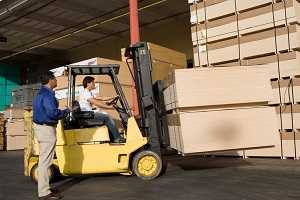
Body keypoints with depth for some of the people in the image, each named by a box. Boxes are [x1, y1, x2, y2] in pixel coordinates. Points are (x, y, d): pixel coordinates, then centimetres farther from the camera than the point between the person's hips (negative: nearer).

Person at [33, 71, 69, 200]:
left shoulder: (41, 93, 15)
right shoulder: (47, 94, -18)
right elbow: (53, 112, -26)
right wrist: (66, 112, -7)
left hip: (40, 126, 11)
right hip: (47, 128, -11)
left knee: (44, 160, 17)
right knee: (45, 161, -6)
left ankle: (44, 188, 28)